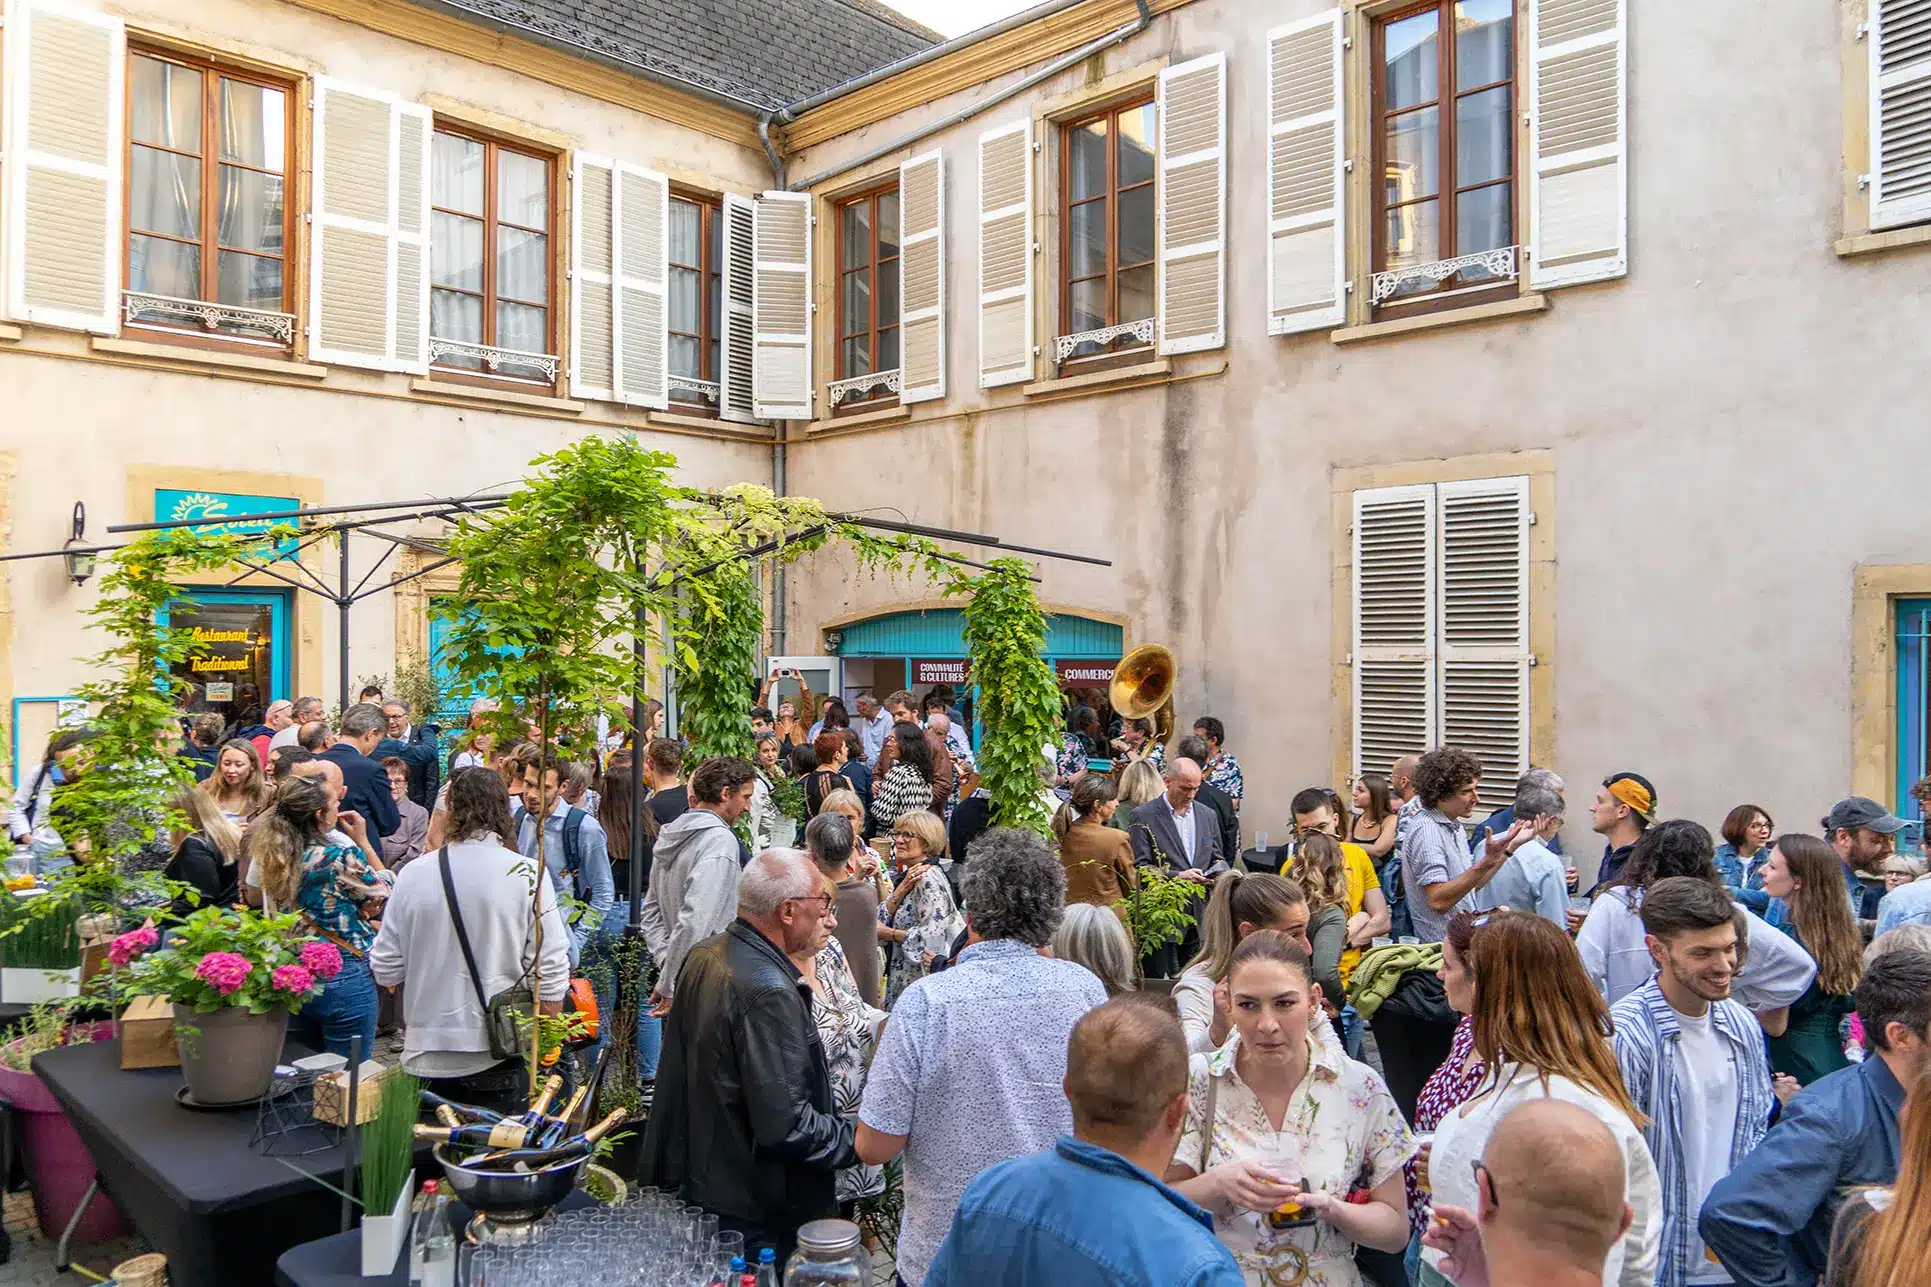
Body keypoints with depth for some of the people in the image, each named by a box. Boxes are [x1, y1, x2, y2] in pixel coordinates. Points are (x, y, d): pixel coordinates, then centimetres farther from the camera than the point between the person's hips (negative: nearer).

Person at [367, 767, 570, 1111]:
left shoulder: (413, 874, -6)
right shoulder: (528, 874, -11)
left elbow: (385, 970, 1)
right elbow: (550, 970, -9)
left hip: (425, 1056, 2)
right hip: (498, 1057, -2)